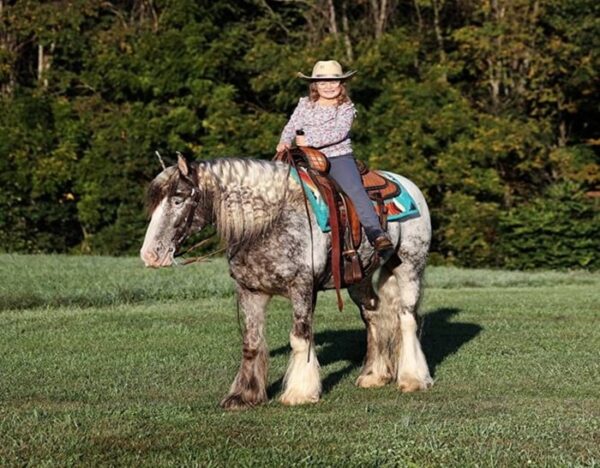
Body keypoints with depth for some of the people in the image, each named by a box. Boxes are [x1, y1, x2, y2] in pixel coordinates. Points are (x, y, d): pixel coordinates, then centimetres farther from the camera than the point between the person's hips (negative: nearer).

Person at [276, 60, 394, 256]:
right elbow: (291, 126, 10)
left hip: (339, 157, -4)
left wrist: (310, 141, -20)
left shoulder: (346, 108, 1)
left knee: (355, 190, -23)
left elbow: (339, 133, -13)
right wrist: (284, 141, -13)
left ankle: (377, 234, -31)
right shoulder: (305, 104, 13)